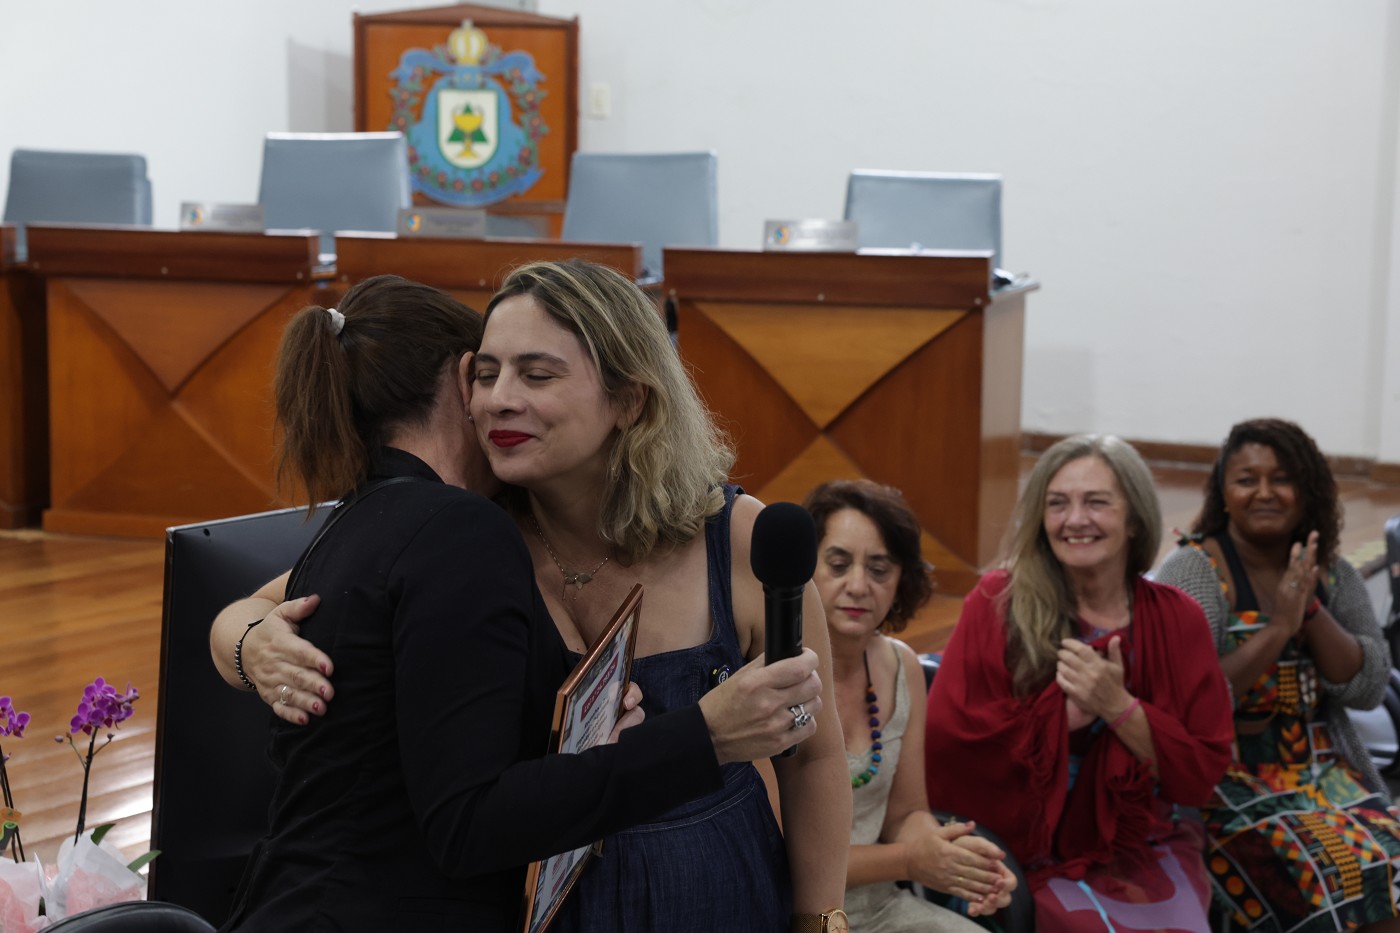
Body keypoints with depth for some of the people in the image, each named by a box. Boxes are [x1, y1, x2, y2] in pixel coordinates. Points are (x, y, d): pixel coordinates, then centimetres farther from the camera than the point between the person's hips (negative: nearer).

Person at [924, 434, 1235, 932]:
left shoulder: (1176, 619, 2)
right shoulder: (998, 605, -5)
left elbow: (1202, 774, 0)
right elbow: (942, 745, -10)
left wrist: (1118, 708, -15)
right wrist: (1063, 711, -14)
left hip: (1145, 849, 3)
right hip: (1032, 851, -2)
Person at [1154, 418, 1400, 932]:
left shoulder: (1333, 576, 10)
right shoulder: (1193, 570, -7)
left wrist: (1310, 609, -12)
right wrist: (1278, 627, -18)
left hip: (1332, 781, 5)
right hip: (1231, 792, -5)